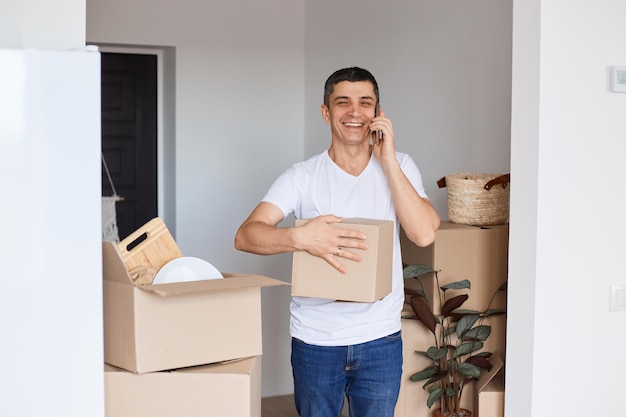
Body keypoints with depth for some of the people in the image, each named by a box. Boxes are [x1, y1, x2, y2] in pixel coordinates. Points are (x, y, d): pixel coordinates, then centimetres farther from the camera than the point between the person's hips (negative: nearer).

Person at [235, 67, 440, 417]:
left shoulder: (400, 168, -1)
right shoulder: (303, 177, -5)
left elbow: (424, 234, -15)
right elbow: (245, 236, -15)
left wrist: (388, 161, -15)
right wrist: (300, 237, -34)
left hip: (380, 339, 1)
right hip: (315, 339, -1)